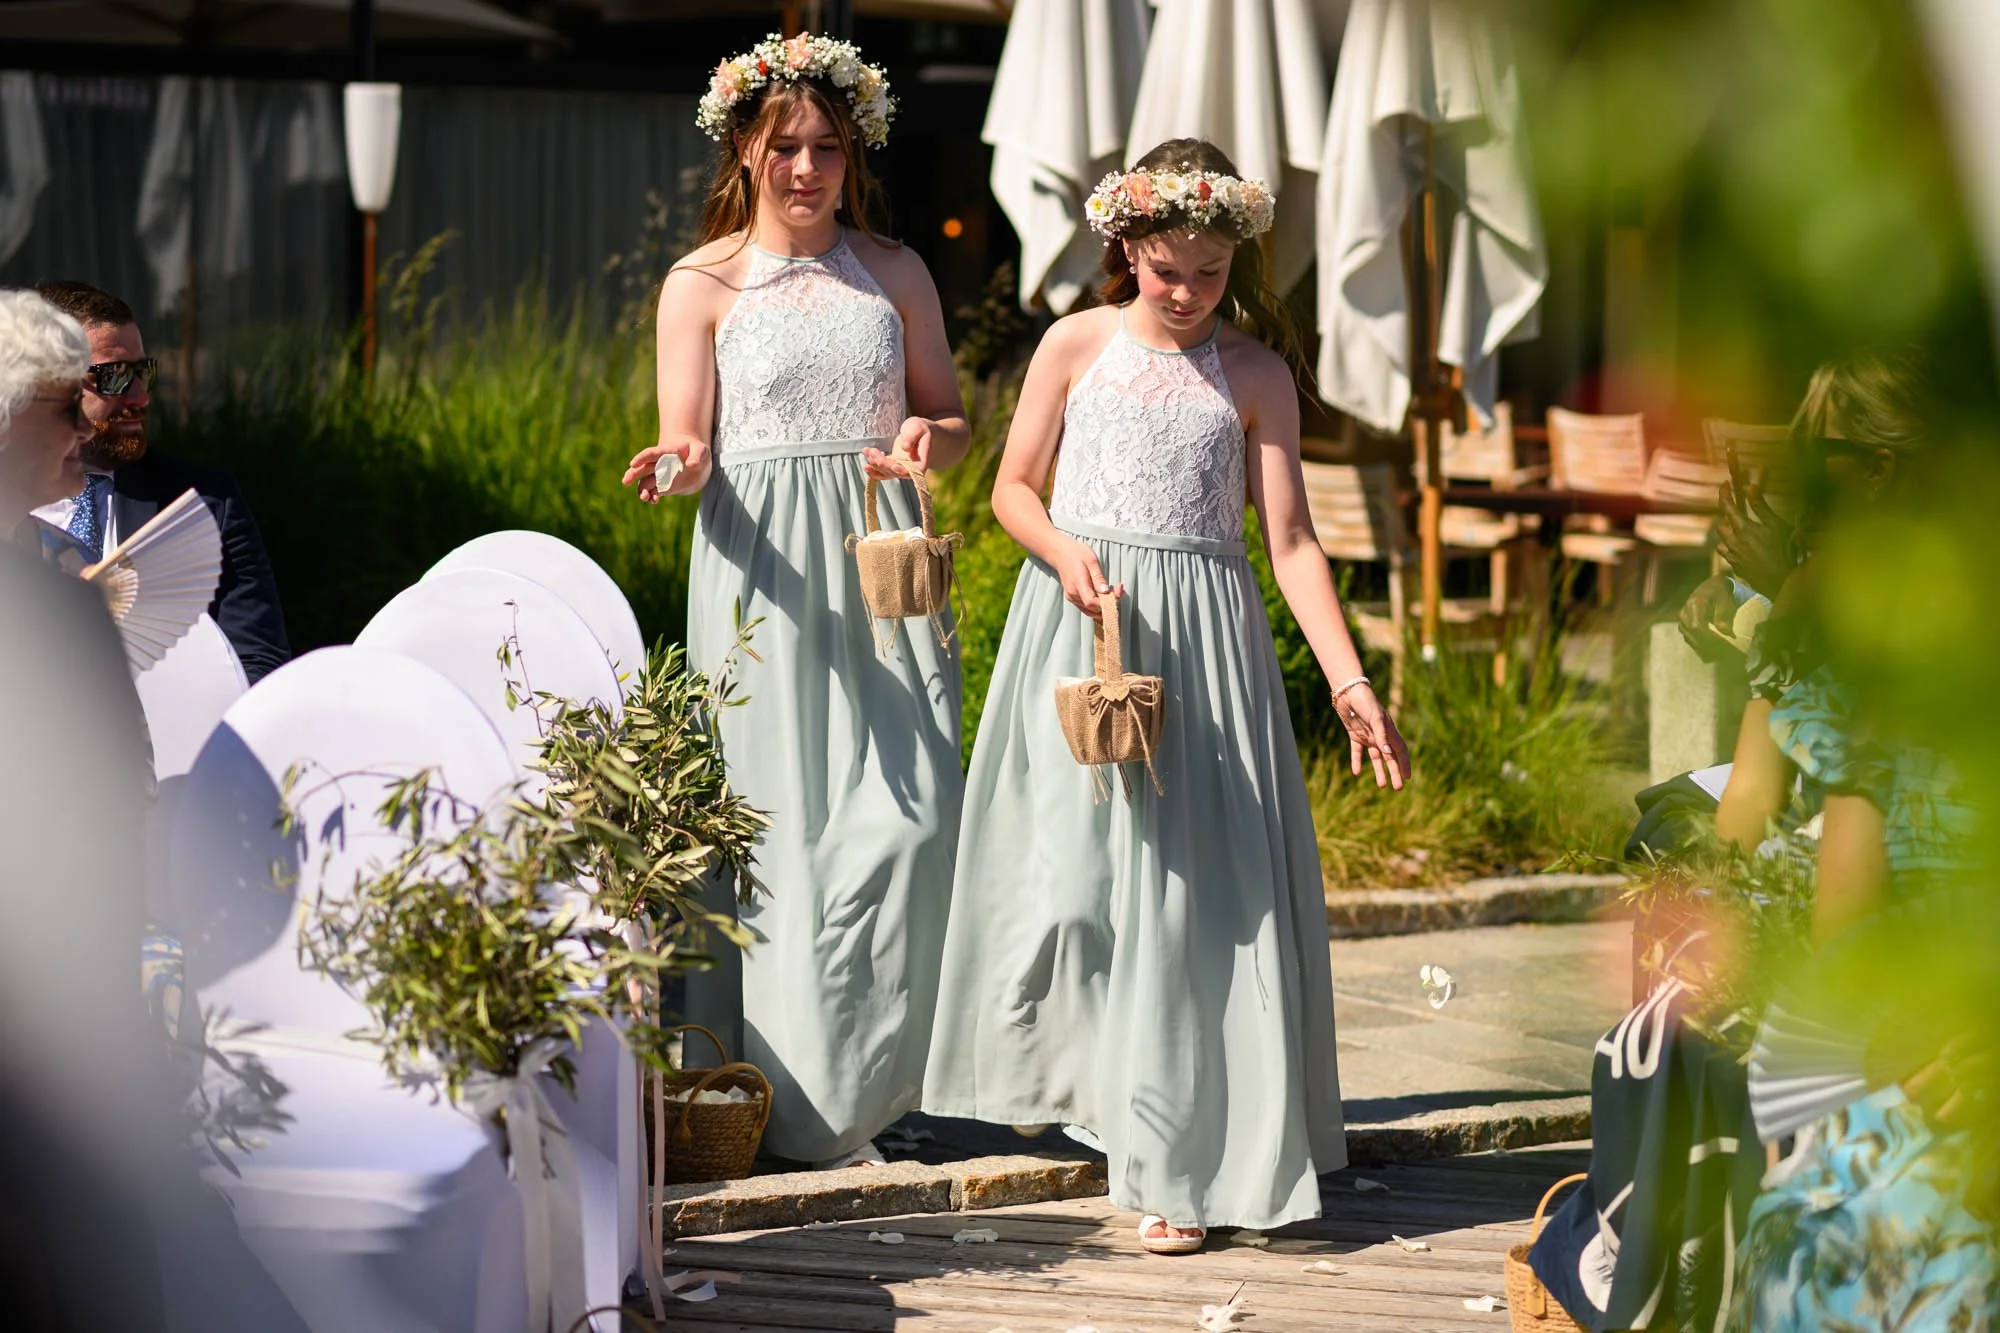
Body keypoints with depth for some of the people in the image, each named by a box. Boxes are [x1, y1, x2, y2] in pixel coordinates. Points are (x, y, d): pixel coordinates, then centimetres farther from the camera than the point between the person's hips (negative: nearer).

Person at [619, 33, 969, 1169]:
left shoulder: (895, 274, 13)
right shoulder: (705, 285, 5)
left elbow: (954, 415, 16)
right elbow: (686, 447, 1)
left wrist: (928, 439, -7)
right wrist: (679, 466, -22)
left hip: (879, 563, 2)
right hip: (762, 569, -2)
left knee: (911, 810, -8)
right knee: (781, 817, -5)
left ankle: (865, 1082, 3)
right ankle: (804, 1106, 1)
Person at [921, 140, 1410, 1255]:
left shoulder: (1256, 374, 2)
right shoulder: (1077, 346, 3)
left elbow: (1290, 540, 0)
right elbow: (1014, 486, 8)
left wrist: (1352, 681, -8)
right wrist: (1069, 557, -14)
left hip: (1202, 636, -1)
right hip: (1077, 623, 1)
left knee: (1191, 885, -6)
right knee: (1070, 864, 0)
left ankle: (1175, 1167, -5)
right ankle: (1052, 1076, 23)